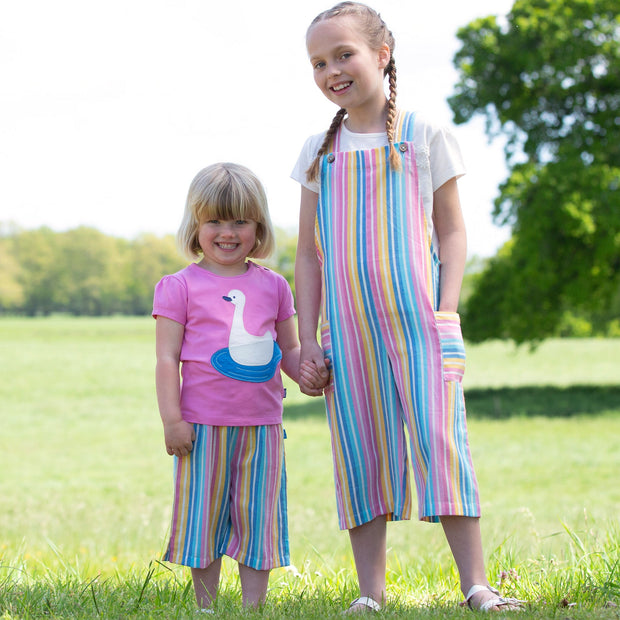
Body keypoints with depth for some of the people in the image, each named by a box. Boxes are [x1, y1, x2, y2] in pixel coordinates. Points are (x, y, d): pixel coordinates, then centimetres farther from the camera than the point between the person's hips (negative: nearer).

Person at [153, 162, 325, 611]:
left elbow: (289, 347, 16)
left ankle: (254, 606, 11)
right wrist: (172, 419, -11)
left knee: (258, 516, 5)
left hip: (261, 424, 3)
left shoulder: (273, 286, 9)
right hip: (203, 423, -3)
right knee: (204, 516, 4)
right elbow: (167, 359, -4)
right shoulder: (181, 287, -2)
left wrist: (304, 372, -6)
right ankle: (207, 607, 14)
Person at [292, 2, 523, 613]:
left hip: (418, 320, -3)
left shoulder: (425, 136, 3)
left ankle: (475, 584, -5)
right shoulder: (319, 151, 10)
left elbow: (452, 232, 5)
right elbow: (308, 252, 12)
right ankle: (370, 590, 8)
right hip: (348, 330, 3)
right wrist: (307, 337, 5)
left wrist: (446, 312, -7)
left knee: (440, 443, -9)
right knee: (360, 454, 2)